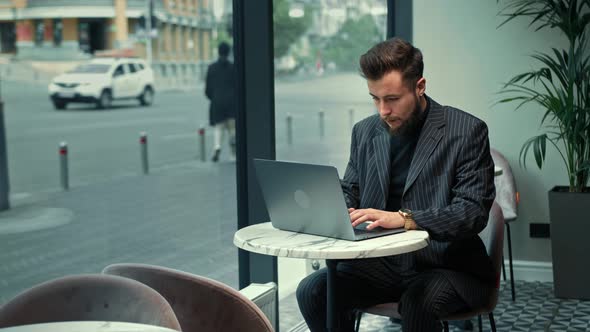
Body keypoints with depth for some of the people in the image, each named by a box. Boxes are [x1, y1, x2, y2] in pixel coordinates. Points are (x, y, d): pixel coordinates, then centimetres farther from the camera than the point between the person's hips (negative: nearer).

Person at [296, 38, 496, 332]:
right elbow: (349, 190, 17)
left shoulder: (466, 131, -9)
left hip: (447, 266, -4)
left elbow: (474, 212, -16)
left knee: (418, 304, -36)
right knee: (312, 291, -17)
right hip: (382, 263, 5)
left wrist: (405, 219, -28)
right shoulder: (365, 131, 7)